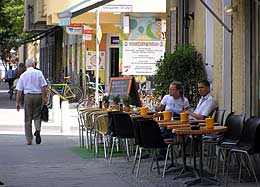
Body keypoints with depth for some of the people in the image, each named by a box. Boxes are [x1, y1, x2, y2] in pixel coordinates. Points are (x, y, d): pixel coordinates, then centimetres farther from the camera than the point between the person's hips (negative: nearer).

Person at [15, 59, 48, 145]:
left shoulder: (23, 75, 5)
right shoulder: (39, 73, 2)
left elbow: (19, 90, 4)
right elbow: (44, 87, -3)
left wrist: (17, 102, 8)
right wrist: (45, 98, 4)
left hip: (28, 96, 0)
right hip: (38, 96, 0)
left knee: (28, 119, 6)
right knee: (37, 116, 12)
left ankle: (29, 140, 6)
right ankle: (38, 129, -18)